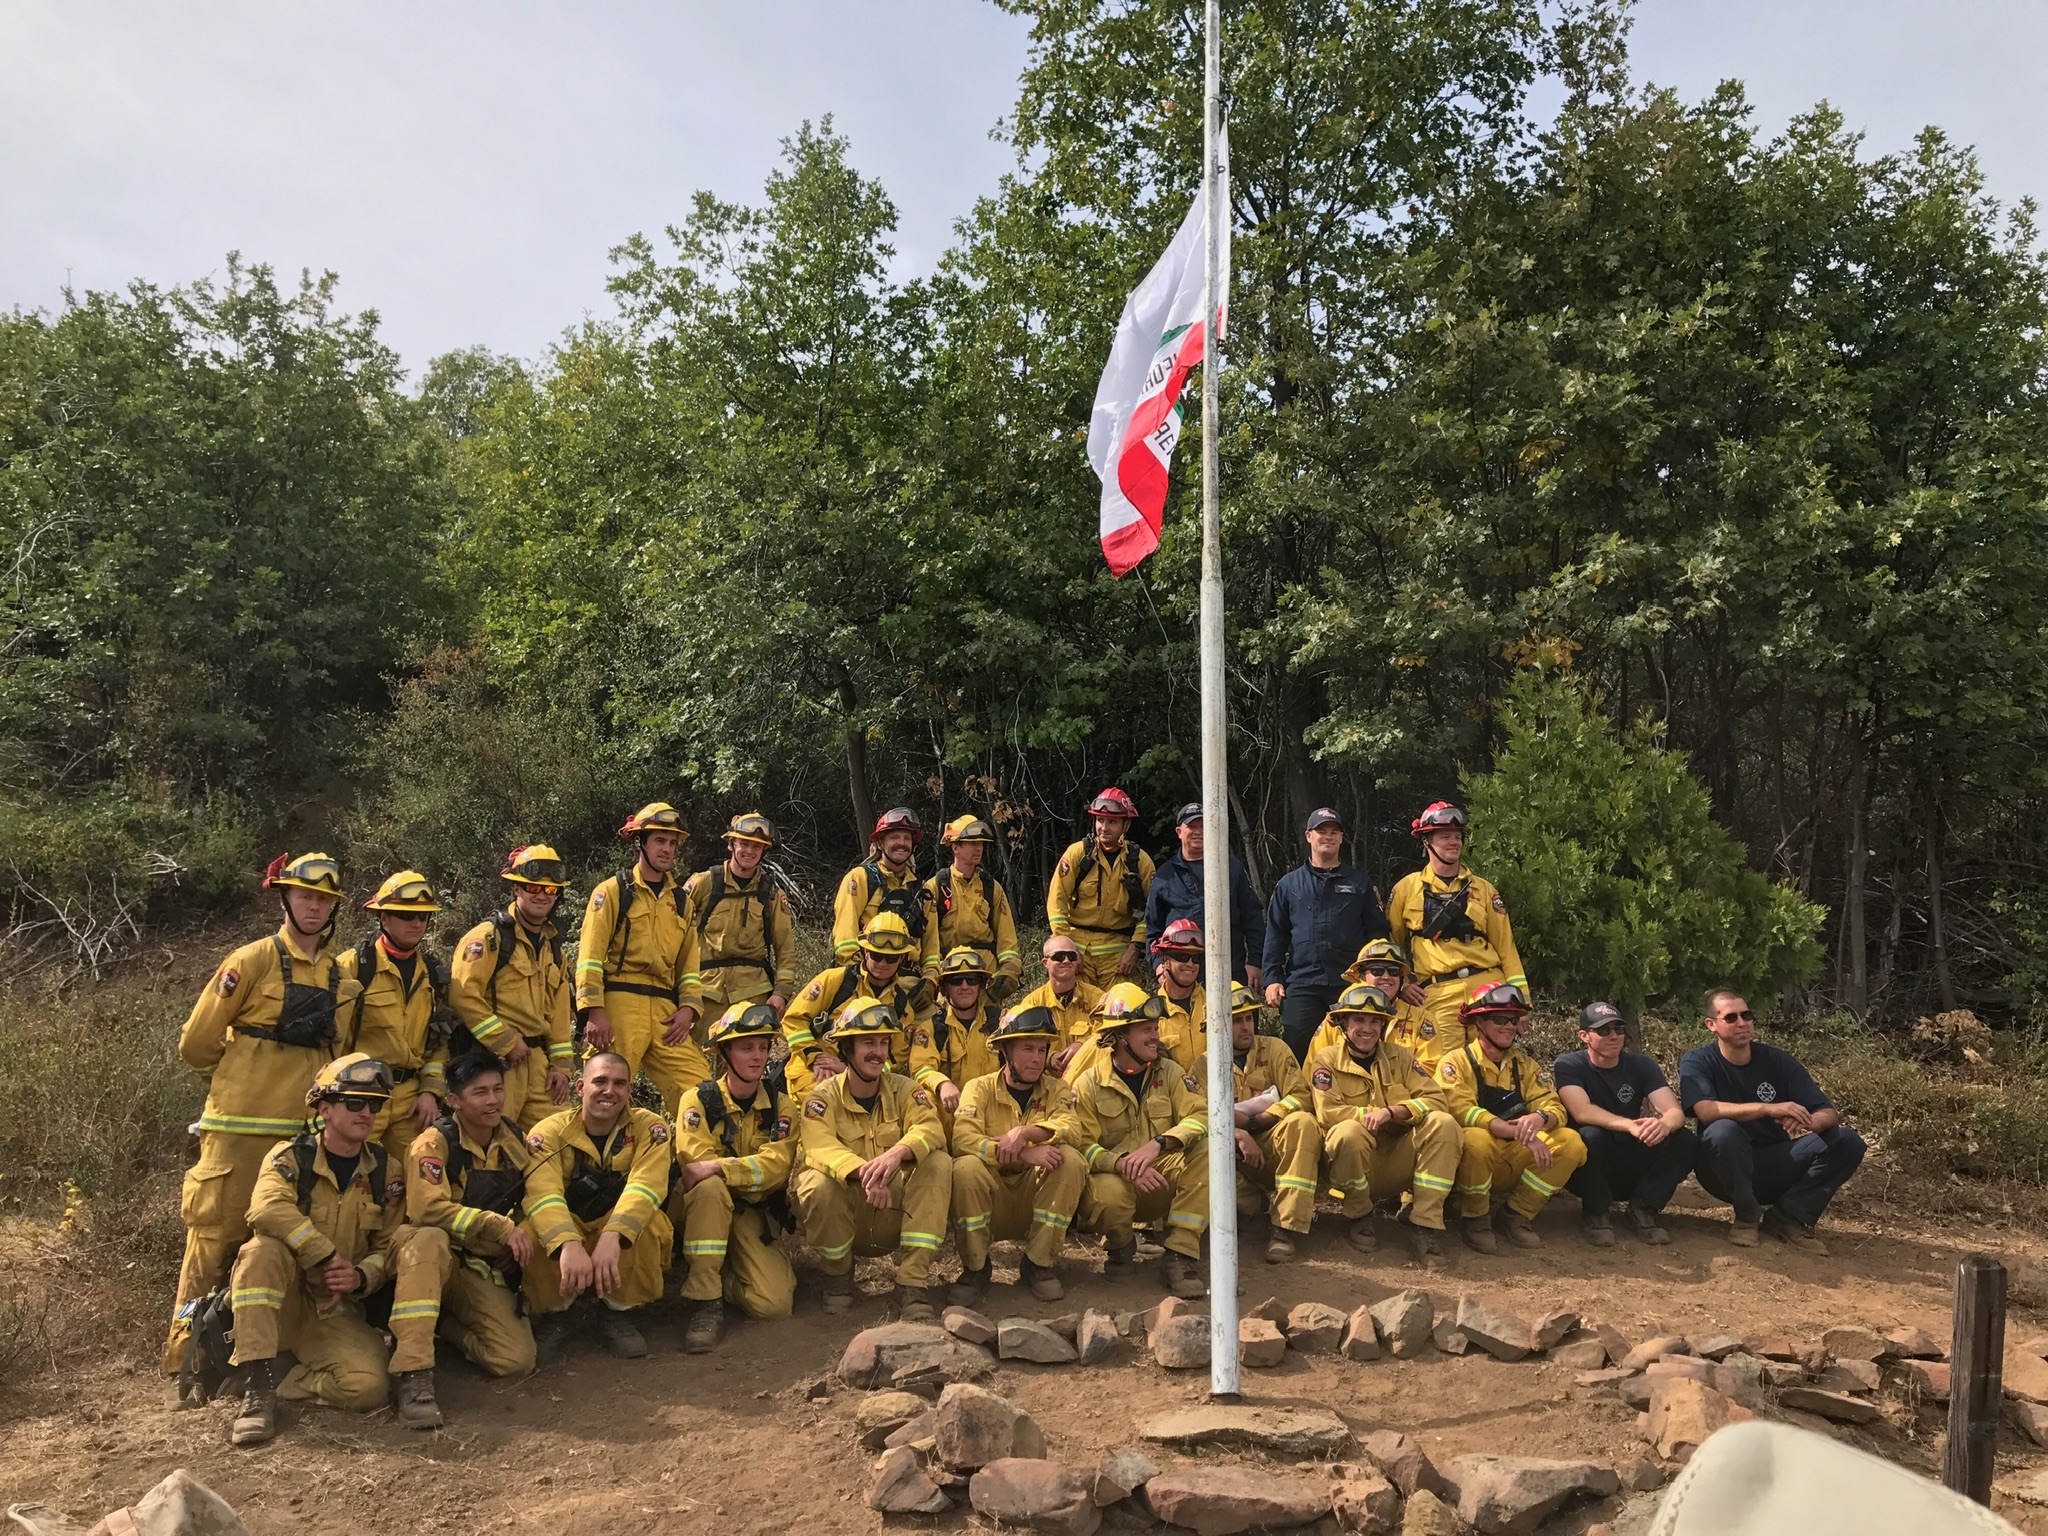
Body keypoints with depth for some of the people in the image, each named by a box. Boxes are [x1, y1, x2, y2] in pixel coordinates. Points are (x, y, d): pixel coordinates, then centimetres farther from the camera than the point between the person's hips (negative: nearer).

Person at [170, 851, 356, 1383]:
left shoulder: (341, 974, 10)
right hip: (241, 1125, -5)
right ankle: (186, 1356, 10)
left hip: (306, 1129, 5)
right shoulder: (253, 961, -5)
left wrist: (317, 1092, 13)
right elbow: (197, 1043, -2)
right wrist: (238, 1084, 9)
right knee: (218, 1237, 0)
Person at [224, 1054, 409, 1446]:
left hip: (337, 1312, 2)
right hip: (283, 1301, -2)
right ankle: (257, 1387, -29)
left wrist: (362, 1277, -17)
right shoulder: (290, 1157, -6)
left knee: (369, 1387, -26)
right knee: (263, 1249, -34)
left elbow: (389, 1243, 4)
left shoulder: (383, 1171, 4)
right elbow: (267, 1209, -28)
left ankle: (284, 1386, 3)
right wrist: (328, 1256, -29)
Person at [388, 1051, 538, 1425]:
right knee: (428, 1239, -40)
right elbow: (427, 1208, -27)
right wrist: (502, 1228, -31)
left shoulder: (515, 1143, 5)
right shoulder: (435, 1142, -11)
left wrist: (522, 1237, -9)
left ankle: (451, 1325, 12)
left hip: (486, 1270, 4)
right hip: (436, 1261, -4)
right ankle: (413, 1371, -36)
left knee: (517, 1359, -19)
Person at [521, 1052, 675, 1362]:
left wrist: (611, 1236, -46)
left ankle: (619, 1311, -5)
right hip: (564, 1244, 0)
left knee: (649, 1222, -33)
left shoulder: (649, 1127, -9)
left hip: (625, 1246, 0)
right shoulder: (550, 1131, -11)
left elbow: (646, 1185, -28)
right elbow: (542, 1192, -29)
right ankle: (554, 1316, -2)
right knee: (532, 1231, -32)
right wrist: (569, 1245, -48)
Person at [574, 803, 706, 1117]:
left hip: (665, 1012, 5)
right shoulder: (612, 891, 3)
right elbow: (589, 956, -5)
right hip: (618, 1007, -5)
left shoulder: (680, 900, 19)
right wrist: (594, 1011, -15)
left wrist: (688, 1008, 3)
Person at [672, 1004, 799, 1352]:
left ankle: (725, 1275, 13)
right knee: (710, 1187, -38)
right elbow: (695, 1160, -19)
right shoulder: (699, 1100, -3)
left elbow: (777, 1165, -17)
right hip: (702, 1210, -1)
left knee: (774, 1303, -21)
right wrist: (753, 1172, -20)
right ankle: (705, 1302, -28)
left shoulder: (779, 1105, 1)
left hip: (756, 1217, 2)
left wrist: (719, 1166, -30)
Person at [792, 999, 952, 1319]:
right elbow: (820, 1148, -25)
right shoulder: (824, 1097, -6)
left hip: (894, 1214, 2)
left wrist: (898, 1152, -41)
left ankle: (912, 1282, -18)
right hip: (844, 1214, -2)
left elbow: (930, 1128, -18)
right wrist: (863, 1172, -45)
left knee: (939, 1164, -22)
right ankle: (838, 1273, -1)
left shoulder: (904, 1090, 1)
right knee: (817, 1184, -32)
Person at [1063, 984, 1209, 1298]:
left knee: (1204, 1151, -26)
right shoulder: (1088, 1083, -5)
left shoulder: (1168, 1072, 3)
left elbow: (1200, 1116, -12)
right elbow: (1081, 1144, -14)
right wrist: (1123, 1164, -32)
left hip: (1161, 1179, 3)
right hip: (1113, 1178, -3)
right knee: (1109, 1194, -39)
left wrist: (1157, 1144, -30)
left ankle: (1180, 1256, -21)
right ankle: (1119, 1245, 1)